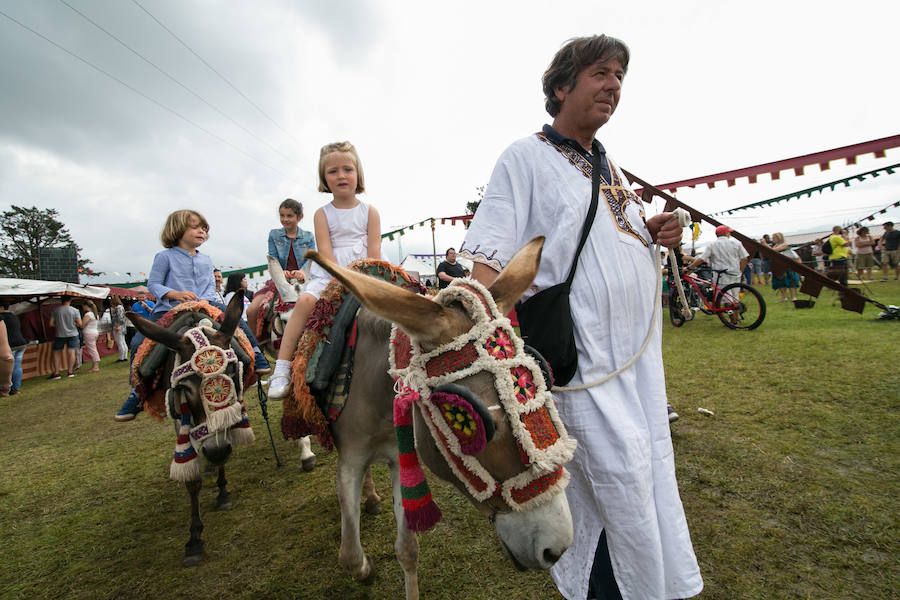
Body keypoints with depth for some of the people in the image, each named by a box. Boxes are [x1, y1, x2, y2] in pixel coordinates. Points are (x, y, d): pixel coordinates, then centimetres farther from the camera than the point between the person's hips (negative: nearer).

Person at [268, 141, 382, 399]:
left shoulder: (369, 211, 9)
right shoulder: (322, 214, 8)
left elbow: (374, 251, 1)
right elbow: (325, 251, -4)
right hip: (328, 274, -1)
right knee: (305, 300, -26)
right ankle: (282, 368, -22)